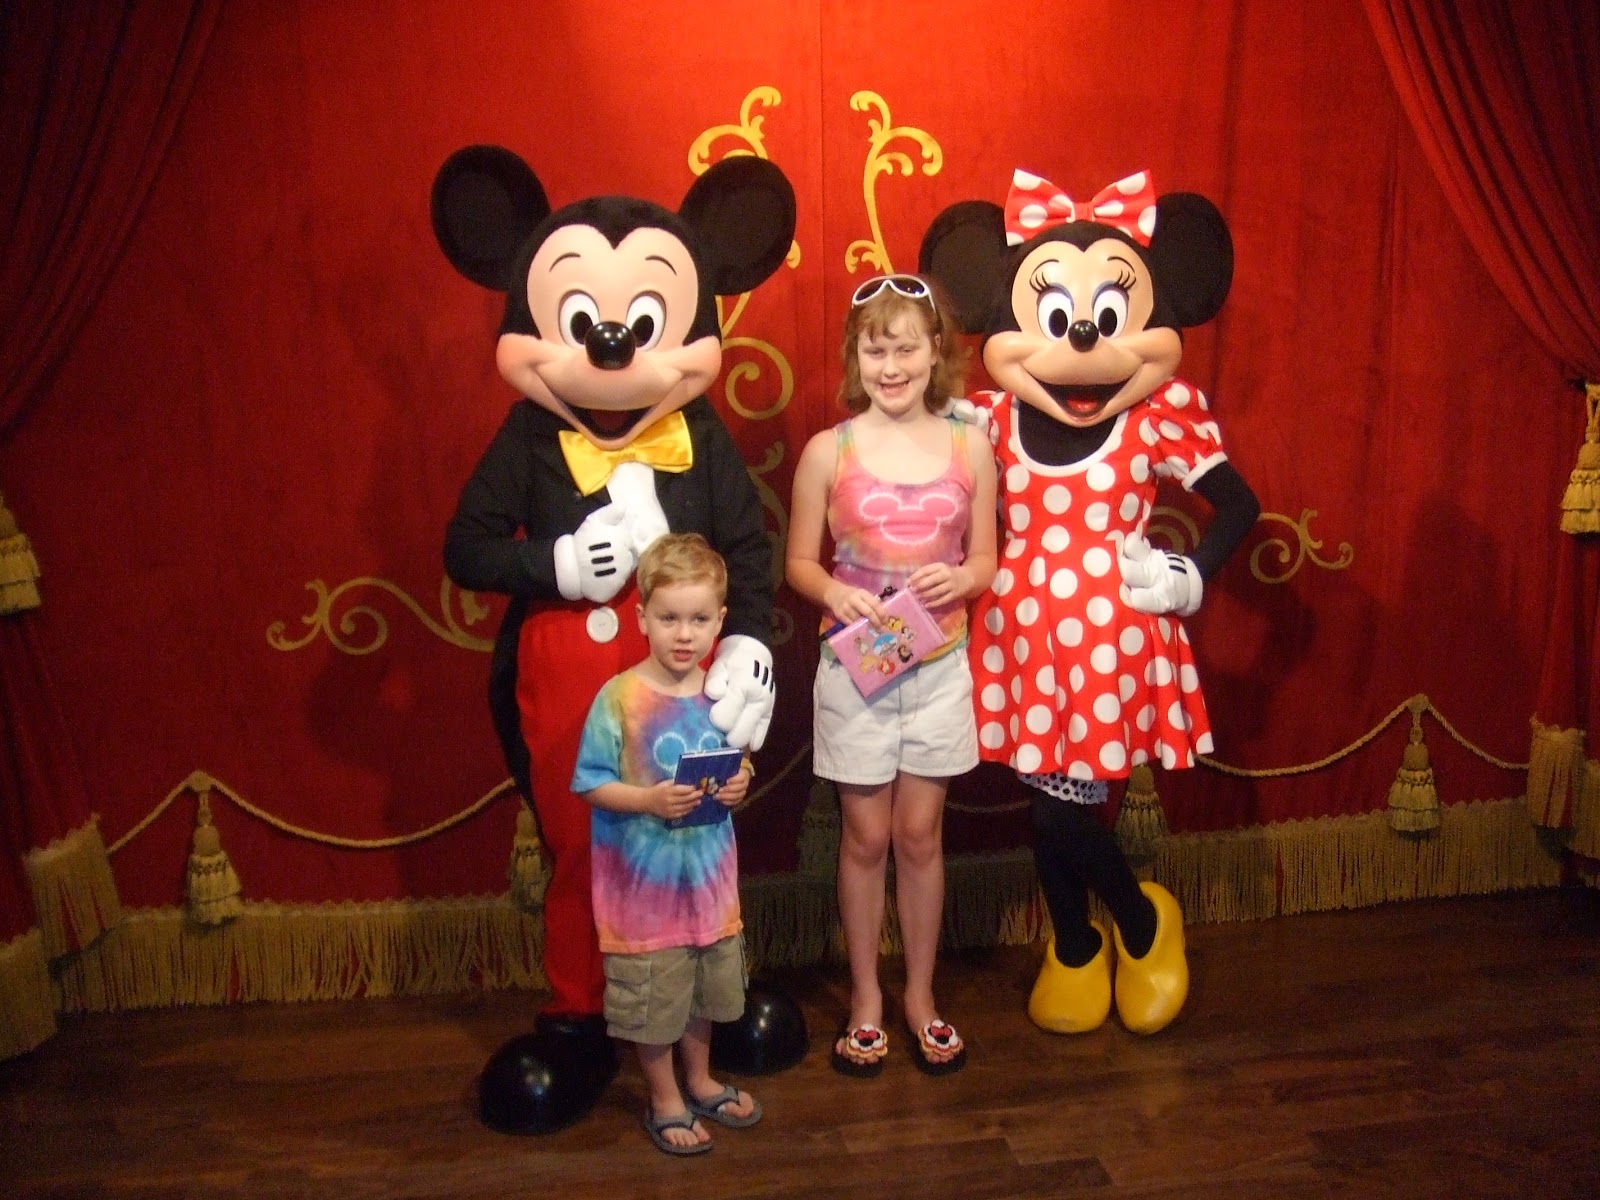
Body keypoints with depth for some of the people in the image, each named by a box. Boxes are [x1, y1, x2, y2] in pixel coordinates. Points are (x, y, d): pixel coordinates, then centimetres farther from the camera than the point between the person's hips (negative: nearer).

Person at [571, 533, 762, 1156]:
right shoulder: (619, 697, -17)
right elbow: (590, 783, -14)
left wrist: (738, 784, -12)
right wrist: (650, 800, -27)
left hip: (708, 871, 5)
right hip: (643, 877, -5)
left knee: (706, 985, 21)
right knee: (652, 995, 9)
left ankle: (700, 1083, 44)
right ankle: (665, 1102, 31)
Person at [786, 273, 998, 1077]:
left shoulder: (970, 447, -2)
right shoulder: (828, 452, -7)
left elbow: (985, 563, 4)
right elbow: (799, 563, 0)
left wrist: (960, 578, -17)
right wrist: (833, 591, -20)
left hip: (938, 669, 1)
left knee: (920, 834, 12)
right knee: (867, 837, 10)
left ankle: (920, 996, 32)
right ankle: (865, 997, 30)